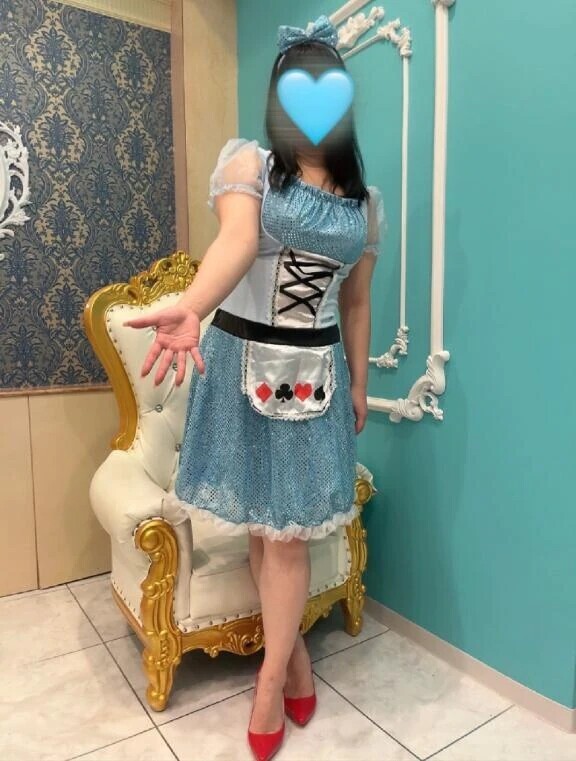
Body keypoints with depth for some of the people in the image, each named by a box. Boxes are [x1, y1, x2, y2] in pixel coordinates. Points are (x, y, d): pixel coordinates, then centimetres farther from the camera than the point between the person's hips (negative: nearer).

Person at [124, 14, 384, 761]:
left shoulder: (365, 200, 10)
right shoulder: (247, 161, -2)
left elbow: (356, 300, 14)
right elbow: (236, 240, -24)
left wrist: (359, 383, 15)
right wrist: (190, 309, -44)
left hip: (316, 373, 2)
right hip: (242, 361, -2)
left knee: (289, 531, 4)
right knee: (260, 525, 8)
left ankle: (271, 678, 26)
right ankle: (294, 651, 34)